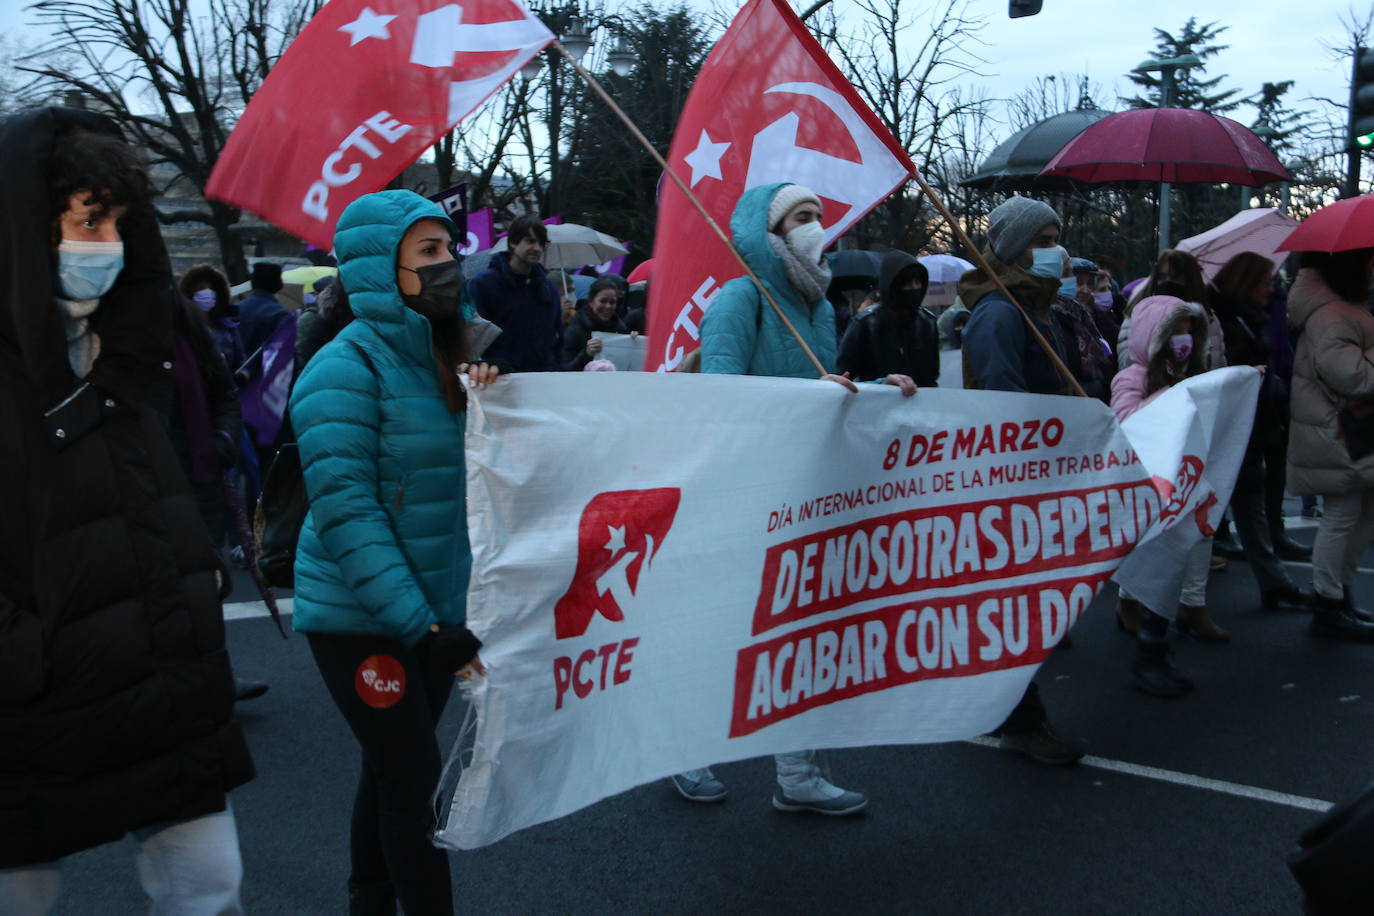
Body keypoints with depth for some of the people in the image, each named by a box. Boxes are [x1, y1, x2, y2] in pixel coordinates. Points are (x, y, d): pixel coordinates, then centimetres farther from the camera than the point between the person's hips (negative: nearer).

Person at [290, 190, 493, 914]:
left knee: (393, 773, 17)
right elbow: (344, 509, -22)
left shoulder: (432, 359, 9)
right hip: (361, 621, -8)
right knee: (412, 779, -4)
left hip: (430, 614, 8)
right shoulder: (348, 366, -16)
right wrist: (419, 626, -26)